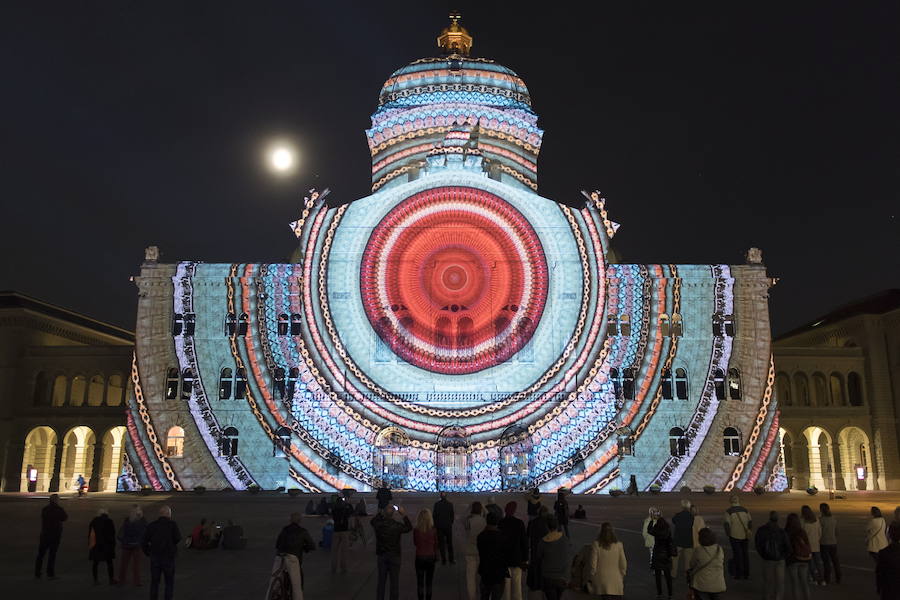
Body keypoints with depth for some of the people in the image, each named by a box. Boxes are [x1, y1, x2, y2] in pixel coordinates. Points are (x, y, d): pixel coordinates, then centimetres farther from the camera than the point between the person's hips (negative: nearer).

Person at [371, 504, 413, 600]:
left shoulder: (378, 524, -15)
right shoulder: (397, 526, -18)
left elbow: (373, 521, 10)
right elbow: (409, 527, 1)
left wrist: (382, 512, 9)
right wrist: (404, 515, 3)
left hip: (381, 556, 2)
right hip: (394, 556, -2)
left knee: (381, 581, 15)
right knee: (394, 581, 9)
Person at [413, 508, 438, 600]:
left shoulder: (416, 530, -13)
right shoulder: (433, 530, -13)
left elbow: (415, 543, 3)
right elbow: (436, 544, -1)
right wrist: (436, 556, 12)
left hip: (419, 557, 0)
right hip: (430, 557, 0)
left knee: (420, 582, 11)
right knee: (429, 581, 12)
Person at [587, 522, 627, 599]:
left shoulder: (597, 544, -13)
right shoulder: (618, 545, -7)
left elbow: (593, 563, -9)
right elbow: (623, 564, 0)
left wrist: (591, 578, 4)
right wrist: (622, 576, 15)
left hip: (601, 580, -1)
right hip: (615, 581, 1)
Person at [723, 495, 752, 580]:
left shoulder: (728, 511, -8)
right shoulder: (745, 510, 2)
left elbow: (727, 525, -14)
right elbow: (750, 523, 0)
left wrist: (728, 535, -2)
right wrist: (749, 533, 9)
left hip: (734, 536, -3)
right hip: (745, 536, 3)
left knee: (737, 554, 4)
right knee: (745, 554, 13)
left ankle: (739, 574, 6)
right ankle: (746, 574, 16)